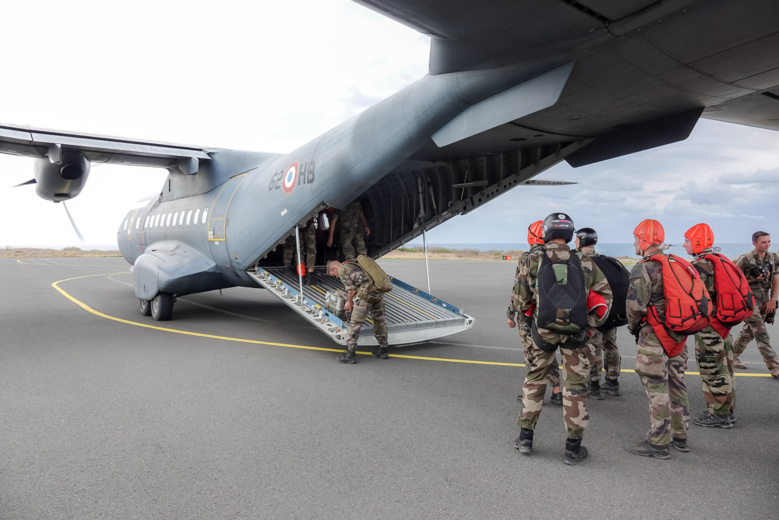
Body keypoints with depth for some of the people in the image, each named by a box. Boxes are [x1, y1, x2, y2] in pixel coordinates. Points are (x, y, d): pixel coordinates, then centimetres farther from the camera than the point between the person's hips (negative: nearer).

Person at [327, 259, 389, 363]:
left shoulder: (342, 270, 5)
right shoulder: (354, 264, 30)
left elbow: (351, 289, 2)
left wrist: (349, 302, 18)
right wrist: (350, 301, 35)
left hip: (368, 293, -8)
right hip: (379, 290, 8)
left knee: (355, 323, 1)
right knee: (379, 321, 20)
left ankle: (350, 355, 6)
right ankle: (383, 350, 32)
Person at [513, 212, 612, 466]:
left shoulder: (533, 261, -5)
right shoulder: (584, 264, 0)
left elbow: (522, 302, 0)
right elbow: (604, 296, 2)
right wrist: (589, 325, 6)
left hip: (543, 330, 0)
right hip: (576, 332, 0)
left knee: (534, 381, 18)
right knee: (575, 388, 11)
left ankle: (525, 438, 24)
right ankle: (573, 448, 18)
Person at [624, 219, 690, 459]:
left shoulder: (644, 268, -15)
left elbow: (636, 305, -21)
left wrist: (633, 325, -2)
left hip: (654, 335, -9)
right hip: (678, 333, 9)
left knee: (657, 389, -2)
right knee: (676, 385, 17)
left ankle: (659, 443, 5)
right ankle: (679, 436, 28)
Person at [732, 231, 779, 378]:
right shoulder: (745, 259, -10)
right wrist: (754, 279, -17)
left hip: (764, 301, 6)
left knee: (749, 332, 14)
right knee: (761, 334, -11)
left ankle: (732, 356, 29)